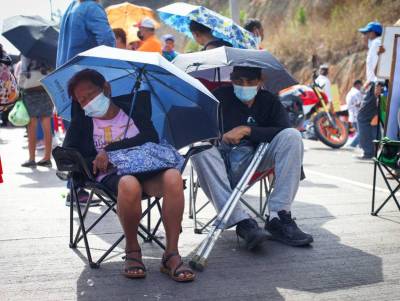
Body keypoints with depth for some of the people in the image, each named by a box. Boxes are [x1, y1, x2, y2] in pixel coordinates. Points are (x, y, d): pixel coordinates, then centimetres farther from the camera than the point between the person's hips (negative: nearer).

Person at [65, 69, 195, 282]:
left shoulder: (132, 108, 11)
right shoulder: (81, 123, 14)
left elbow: (151, 138, -5)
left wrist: (110, 149, -13)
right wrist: (95, 163, -12)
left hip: (146, 169, 1)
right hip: (110, 176, -1)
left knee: (173, 177, -34)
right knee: (129, 184, -39)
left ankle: (171, 255, -27)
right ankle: (132, 251, -15)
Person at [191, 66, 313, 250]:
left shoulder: (269, 101, 5)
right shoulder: (220, 97, -1)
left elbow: (284, 129, -12)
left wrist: (247, 130, -19)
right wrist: (221, 137, -23)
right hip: (224, 159, -2)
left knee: (292, 136, -21)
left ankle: (278, 216, -27)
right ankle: (241, 221, -41)